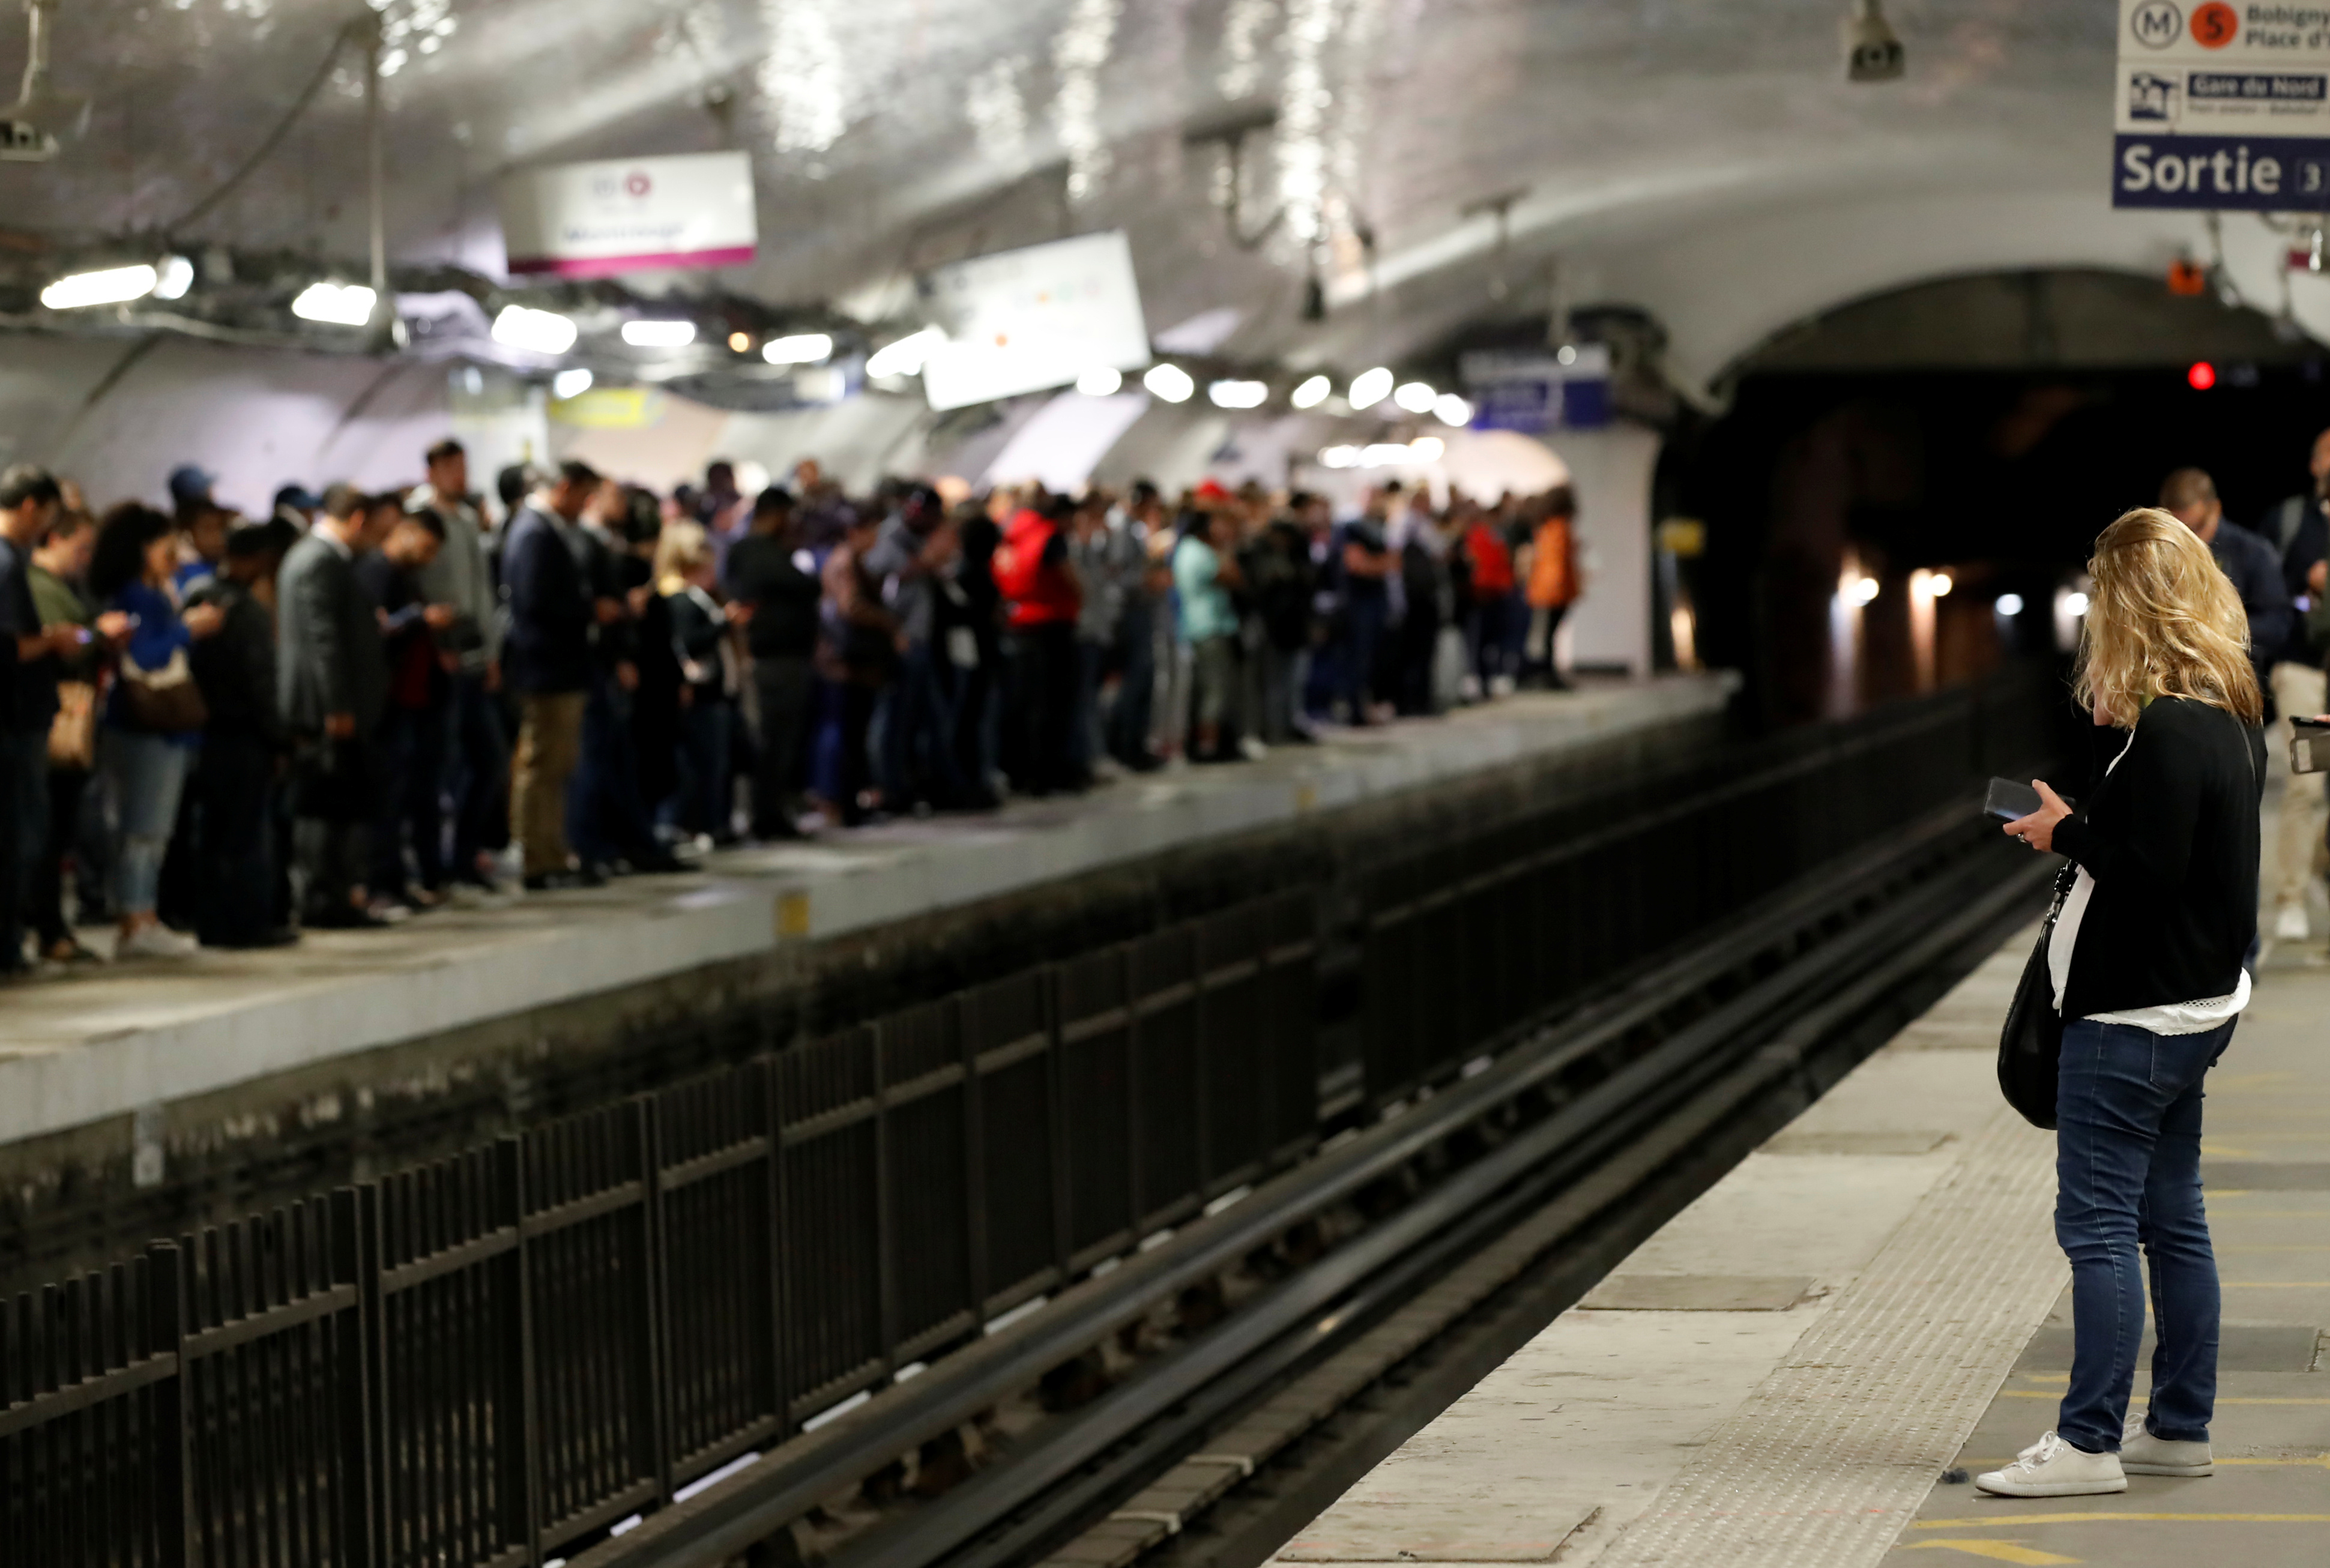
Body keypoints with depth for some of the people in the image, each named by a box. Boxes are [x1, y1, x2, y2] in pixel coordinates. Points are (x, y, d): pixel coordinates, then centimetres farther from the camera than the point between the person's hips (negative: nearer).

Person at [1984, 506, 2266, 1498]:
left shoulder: (2168, 729, -20)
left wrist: (2067, 833, -8)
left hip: (2131, 1017, -10)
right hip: (2196, 1005, 10)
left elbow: (2146, 869, -23)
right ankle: (2181, 1427, 21)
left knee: (2097, 1222, -5)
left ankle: (2090, 1441, -3)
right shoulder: (2231, 717, 9)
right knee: (2172, 1219, 15)